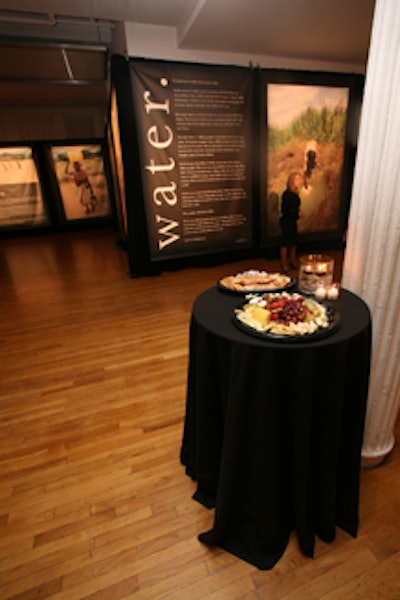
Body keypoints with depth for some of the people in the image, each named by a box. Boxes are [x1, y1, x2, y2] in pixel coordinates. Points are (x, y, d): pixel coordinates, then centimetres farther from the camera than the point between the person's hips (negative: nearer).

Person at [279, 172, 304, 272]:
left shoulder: (295, 193, 7)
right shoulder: (287, 194, -17)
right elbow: (285, 210, -20)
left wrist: (298, 212, -3)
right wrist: (298, 213, -14)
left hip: (292, 221, 8)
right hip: (286, 221, -8)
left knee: (294, 242, 13)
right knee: (286, 242, 1)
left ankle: (293, 260, 28)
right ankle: (284, 263, 13)